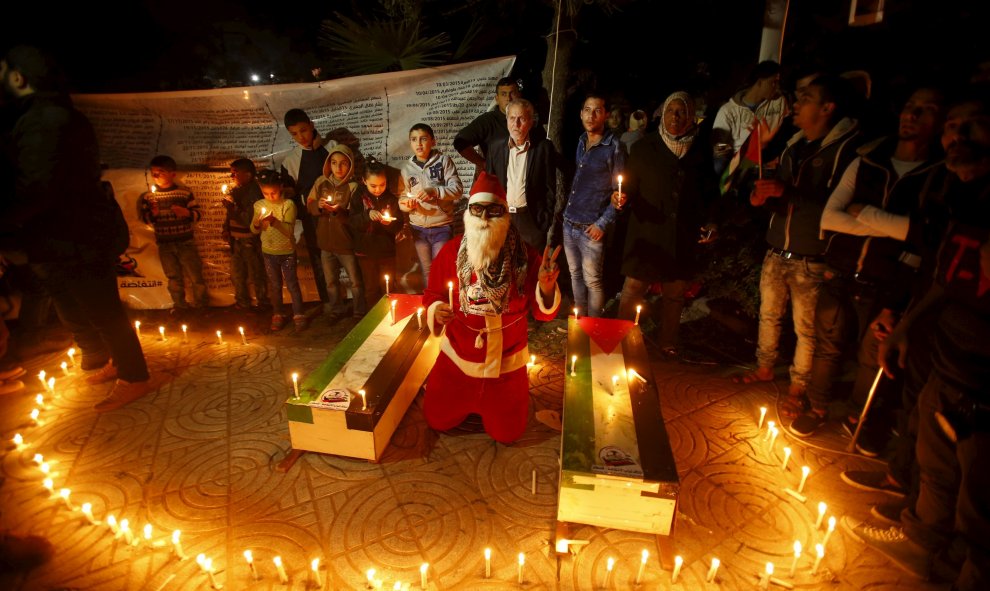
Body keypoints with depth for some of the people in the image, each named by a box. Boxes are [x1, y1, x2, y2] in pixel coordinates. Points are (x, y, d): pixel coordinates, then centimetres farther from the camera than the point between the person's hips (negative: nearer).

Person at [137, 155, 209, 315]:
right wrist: (153, 214, -15)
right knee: (174, 277, 12)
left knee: (196, 275, 3)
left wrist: (187, 212, -22)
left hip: (186, 242, -2)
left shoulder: (184, 192, -4)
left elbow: (197, 214, -2)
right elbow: (145, 219, 6)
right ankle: (179, 305, 26)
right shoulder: (148, 196, 2)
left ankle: (202, 304, 20)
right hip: (164, 245, 2)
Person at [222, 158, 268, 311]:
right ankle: (242, 303, 33)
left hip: (250, 242, -8)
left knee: (257, 275, 4)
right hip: (236, 240, 8)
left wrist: (231, 206, -21)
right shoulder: (237, 190, 5)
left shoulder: (254, 192, -16)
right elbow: (231, 214, 17)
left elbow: (249, 220, -21)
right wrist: (226, 230, 5)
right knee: (237, 275, 17)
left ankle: (263, 303, 20)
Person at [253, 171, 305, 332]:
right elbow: (254, 231, 3)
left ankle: (298, 315, 15)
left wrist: (274, 221, -35)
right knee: (274, 286, 14)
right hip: (268, 252, 4)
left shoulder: (288, 204, -13)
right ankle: (278, 315, 26)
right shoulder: (259, 205, -1)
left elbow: (289, 230, -20)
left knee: (292, 284, 4)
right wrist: (256, 224, -19)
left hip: (287, 251, -4)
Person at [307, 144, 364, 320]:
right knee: (331, 281, 20)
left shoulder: (353, 186, -14)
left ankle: (360, 313, 29)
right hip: (326, 241, 5)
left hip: (346, 242, -5)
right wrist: (318, 206, -16)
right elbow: (309, 205, 5)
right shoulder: (321, 182, 0)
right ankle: (337, 310, 39)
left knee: (355, 281, 10)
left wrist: (339, 211, -34)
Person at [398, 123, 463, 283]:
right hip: (418, 228, 3)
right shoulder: (406, 168, 5)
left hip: (442, 226, -3)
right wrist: (406, 204, -12)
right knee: (426, 271, 13)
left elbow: (457, 189, -10)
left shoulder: (443, 161, -3)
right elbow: (402, 198, 10)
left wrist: (434, 191, -23)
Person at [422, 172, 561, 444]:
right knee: (437, 421, 13)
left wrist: (546, 288, -33)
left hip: (506, 363, -1)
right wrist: (435, 311, -24)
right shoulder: (451, 251, -14)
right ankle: (467, 399, 44)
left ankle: (495, 400, 45)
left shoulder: (525, 255, -17)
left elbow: (543, 312, -12)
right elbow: (433, 295, -1)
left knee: (507, 434, 13)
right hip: (458, 358, 1)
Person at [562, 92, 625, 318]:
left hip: (591, 228, -6)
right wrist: (566, 211, 11)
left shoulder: (614, 147, -9)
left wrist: (602, 224, -13)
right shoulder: (581, 142, 10)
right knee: (575, 275, 16)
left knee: (592, 280, 3)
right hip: (569, 223, 6)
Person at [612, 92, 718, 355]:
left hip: (682, 237, 3)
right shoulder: (644, 147, 1)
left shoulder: (700, 151, 6)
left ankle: (668, 343, 32)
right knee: (632, 291, -2)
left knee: (675, 294, 14)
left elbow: (708, 193, 12)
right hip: (647, 234, -2)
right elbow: (632, 186, 2)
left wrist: (708, 222, 0)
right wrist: (622, 196, -20)